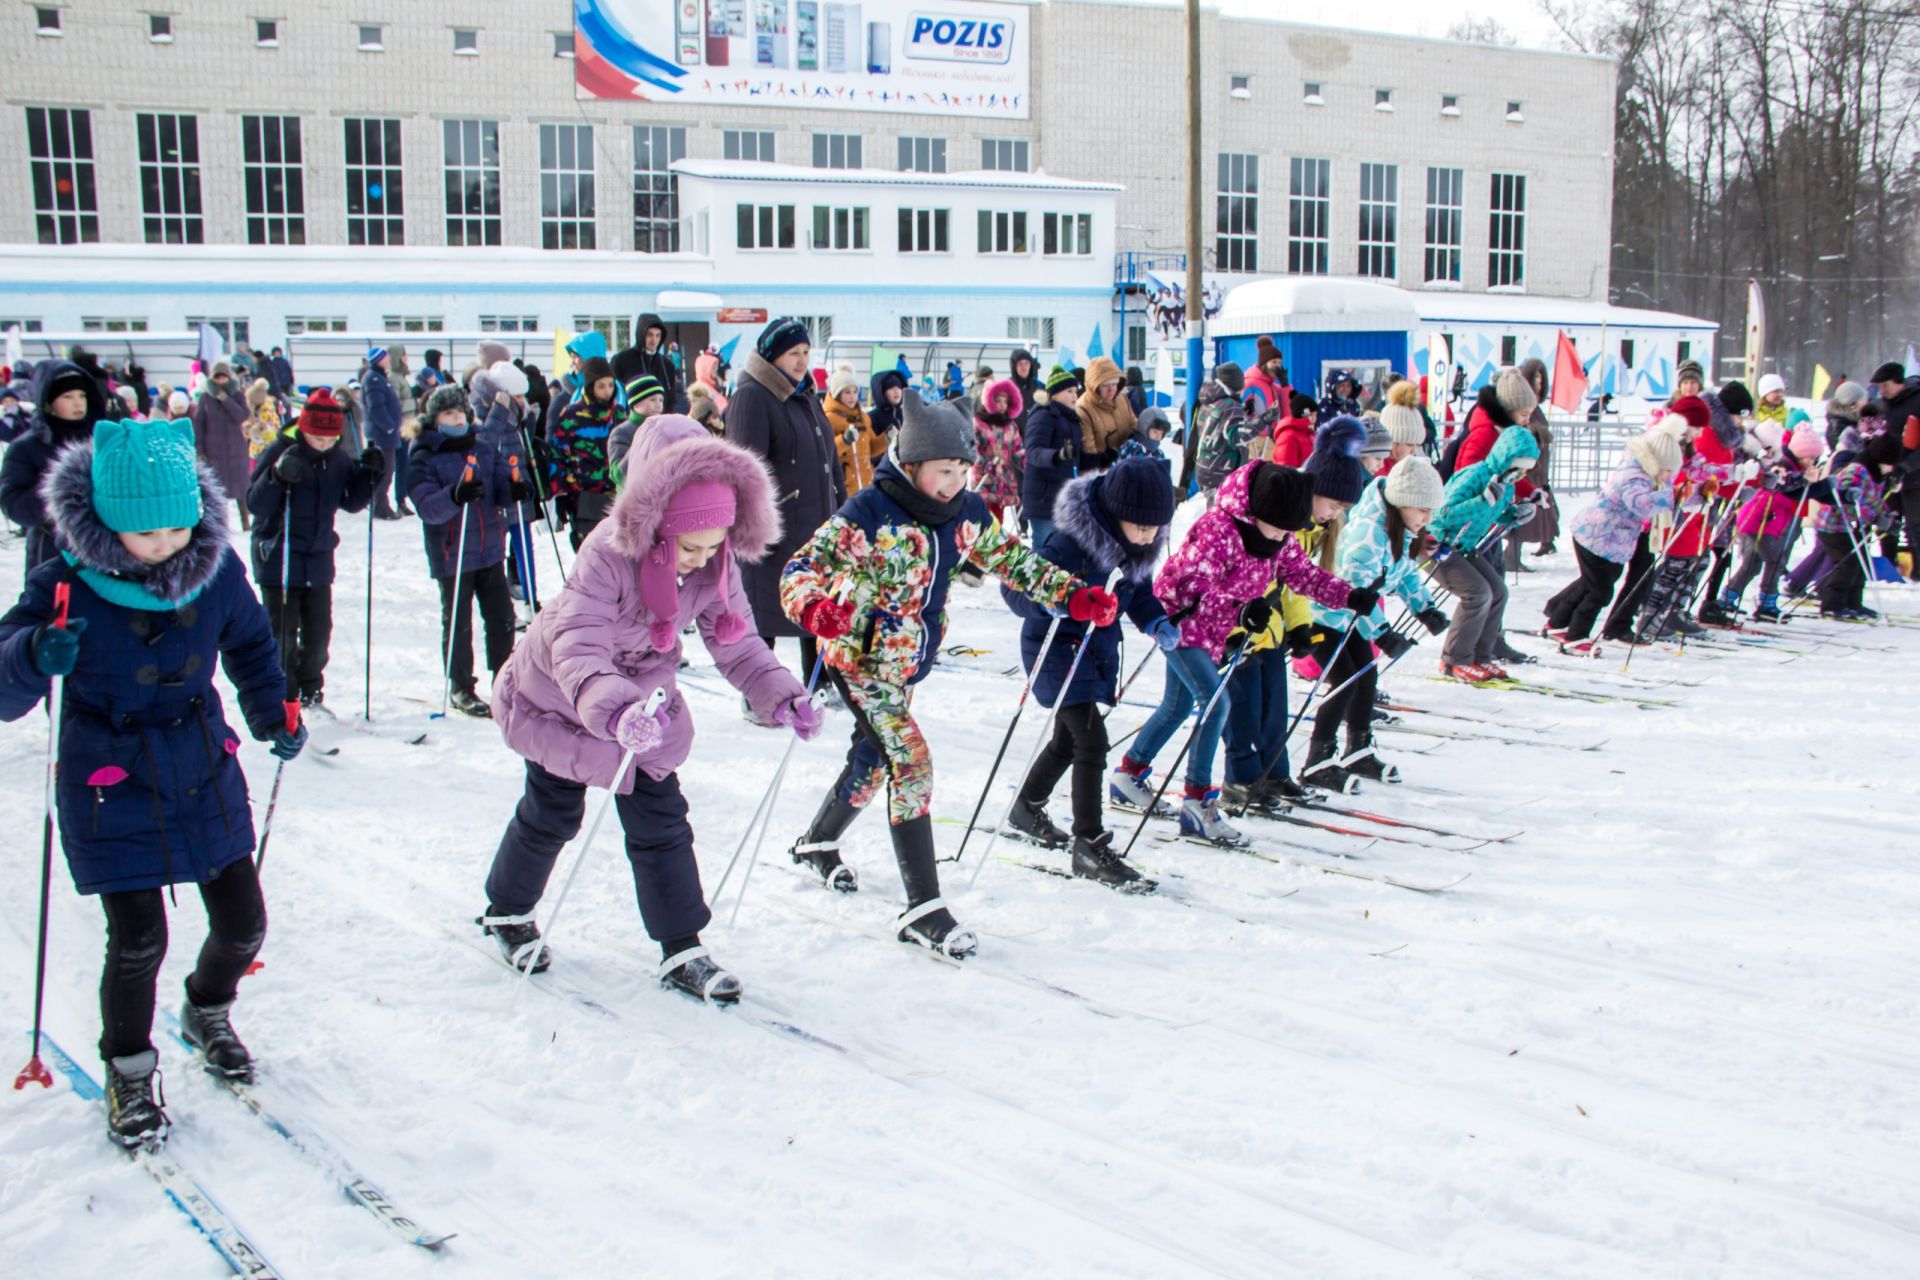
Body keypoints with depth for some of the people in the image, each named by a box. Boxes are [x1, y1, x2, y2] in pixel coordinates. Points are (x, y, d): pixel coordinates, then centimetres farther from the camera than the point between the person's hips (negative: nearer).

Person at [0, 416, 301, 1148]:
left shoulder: (217, 568, -7)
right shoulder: (66, 584, -18)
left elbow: (248, 645, 13)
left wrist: (271, 716, 4)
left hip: (205, 777, 4)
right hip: (112, 791, -4)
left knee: (243, 923, 8)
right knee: (138, 941, -5)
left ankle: (208, 1013, 41)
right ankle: (128, 1072, 22)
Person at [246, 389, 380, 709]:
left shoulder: (338, 459, 2)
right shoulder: (280, 452, -14)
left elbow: (351, 502, 10)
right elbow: (255, 503, -18)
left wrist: (370, 475, -6)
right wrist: (277, 476, -36)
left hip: (319, 560, 5)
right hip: (278, 559, -5)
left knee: (319, 631, 12)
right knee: (283, 633, -2)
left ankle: (310, 689, 30)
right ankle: (284, 697, 8)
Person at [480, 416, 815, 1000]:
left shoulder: (716, 565, -19)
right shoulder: (608, 555, -37)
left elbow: (737, 645, -10)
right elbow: (577, 649, -47)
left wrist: (782, 697, -27)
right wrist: (613, 711, -65)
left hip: (646, 704, 4)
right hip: (559, 697, -4)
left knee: (661, 821, 1)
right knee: (551, 814, 13)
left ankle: (681, 949, 13)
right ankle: (506, 911, 40)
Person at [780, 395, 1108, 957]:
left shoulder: (965, 513, -2)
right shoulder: (869, 512, -21)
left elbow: (1010, 559, 8)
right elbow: (801, 569, -25)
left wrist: (1075, 596, -4)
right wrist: (815, 608, -48)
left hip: (909, 662, 7)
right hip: (861, 659, -7)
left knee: (873, 759, 23)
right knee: (911, 761, -17)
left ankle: (818, 843, 50)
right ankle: (922, 908, -13)